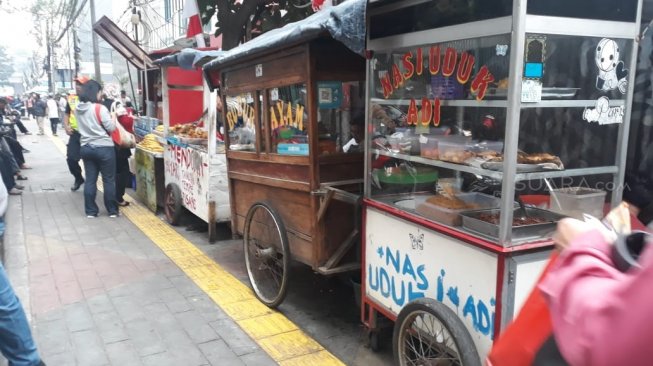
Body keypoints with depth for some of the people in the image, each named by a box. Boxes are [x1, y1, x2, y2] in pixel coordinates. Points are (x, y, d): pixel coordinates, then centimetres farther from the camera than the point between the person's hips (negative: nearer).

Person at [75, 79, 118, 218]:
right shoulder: (99, 108, -15)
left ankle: (91, 211, 14)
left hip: (86, 148, 6)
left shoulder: (78, 109, 6)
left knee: (90, 180, 10)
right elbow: (111, 128, -12)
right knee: (109, 180, 4)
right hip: (104, 148, -6)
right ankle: (112, 210, 10)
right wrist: (113, 116, 4)